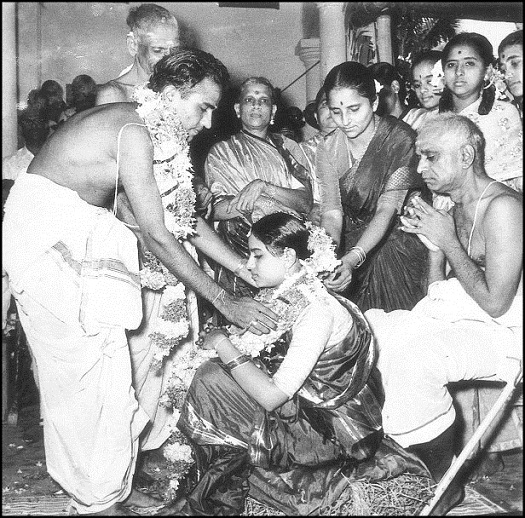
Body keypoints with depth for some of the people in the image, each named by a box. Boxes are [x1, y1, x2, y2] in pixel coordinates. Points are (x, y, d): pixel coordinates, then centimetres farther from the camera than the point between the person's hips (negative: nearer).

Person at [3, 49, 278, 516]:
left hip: (78, 236, 9)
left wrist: (248, 269, 4)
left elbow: (185, 218, 9)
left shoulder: (158, 134, 6)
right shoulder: (134, 130, -22)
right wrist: (225, 302, -21)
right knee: (91, 362, -4)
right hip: (46, 230, -9)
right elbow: (156, 235, -25)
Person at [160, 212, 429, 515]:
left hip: (329, 430, -8)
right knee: (212, 372, -3)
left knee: (211, 380, -16)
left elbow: (272, 395, -28)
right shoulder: (284, 294, -1)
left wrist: (223, 344, -21)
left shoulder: (317, 312, -27)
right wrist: (226, 343, -16)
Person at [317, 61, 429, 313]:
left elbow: (387, 210, -22)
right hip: (352, 244, 3)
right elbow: (331, 214, -9)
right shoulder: (328, 148, -1)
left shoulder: (400, 139, -14)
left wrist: (353, 259, -36)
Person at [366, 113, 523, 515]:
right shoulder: (457, 208, 9)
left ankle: (444, 482, -9)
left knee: (413, 353, -31)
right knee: (367, 325, -4)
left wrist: (447, 240, -17)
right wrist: (432, 245, -2)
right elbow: (440, 295, 13)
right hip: (461, 318, 9)